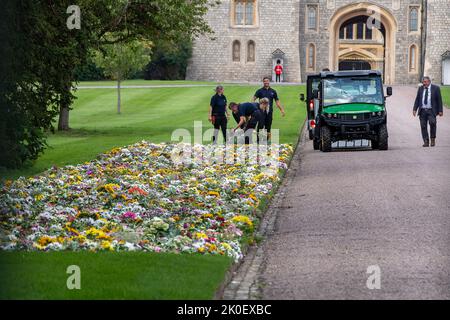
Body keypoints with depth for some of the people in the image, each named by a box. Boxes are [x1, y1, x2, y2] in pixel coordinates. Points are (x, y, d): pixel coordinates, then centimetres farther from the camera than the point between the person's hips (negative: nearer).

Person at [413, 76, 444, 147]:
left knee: (432, 122, -21)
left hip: (431, 110, -3)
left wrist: (440, 110, -2)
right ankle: (426, 142, 5)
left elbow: (439, 100, 3)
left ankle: (433, 139, -5)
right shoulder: (420, 89, 11)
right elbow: (417, 100, 12)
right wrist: (415, 109, 1)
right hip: (422, 111, 3)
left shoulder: (435, 88, 3)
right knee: (423, 126, -1)